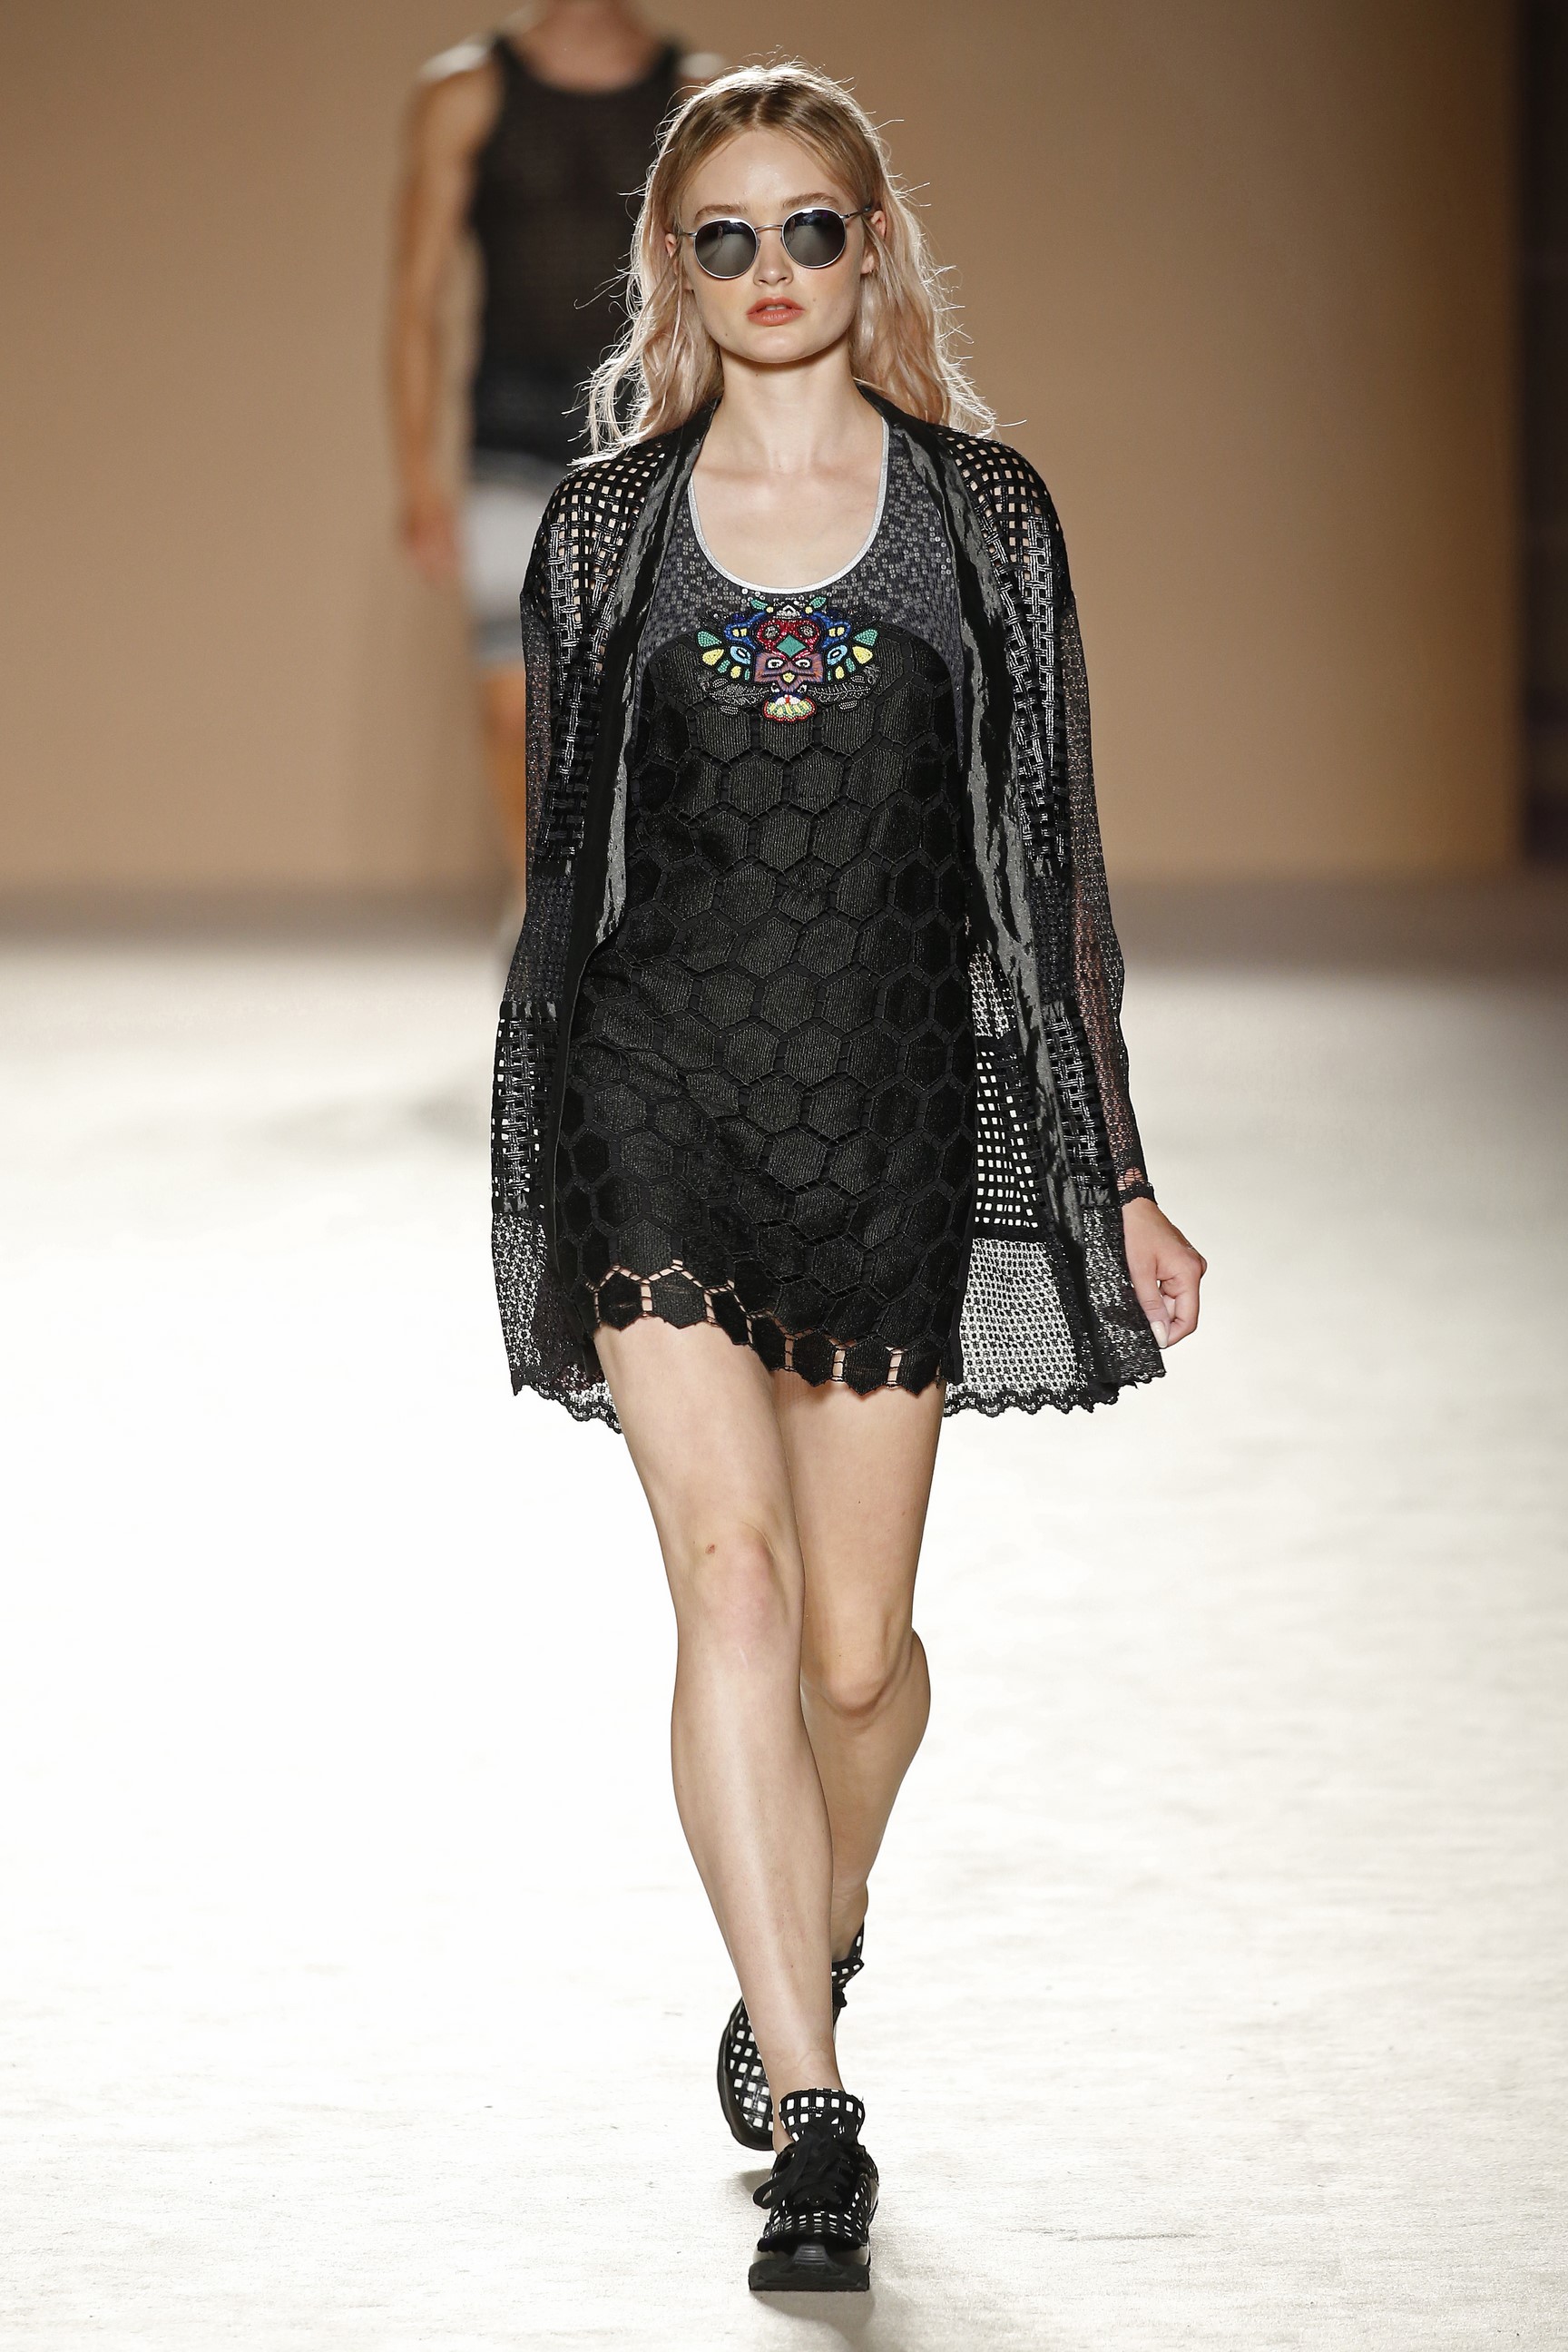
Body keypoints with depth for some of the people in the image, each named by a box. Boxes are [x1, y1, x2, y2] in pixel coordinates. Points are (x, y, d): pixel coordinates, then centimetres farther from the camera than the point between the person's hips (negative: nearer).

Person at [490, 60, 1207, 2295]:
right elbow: (568, 857, 13)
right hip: (659, 1095, 0)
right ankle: (811, 2111, -16)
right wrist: (541, 1187, 14)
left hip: (897, 1102, 0)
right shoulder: (607, 522, 6)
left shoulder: (981, 513, 4)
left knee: (858, 1643, 6)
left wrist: (1117, 1174, 4)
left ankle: (816, 1934, 39)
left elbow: (1047, 859, 6)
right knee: (732, 1572, -16)